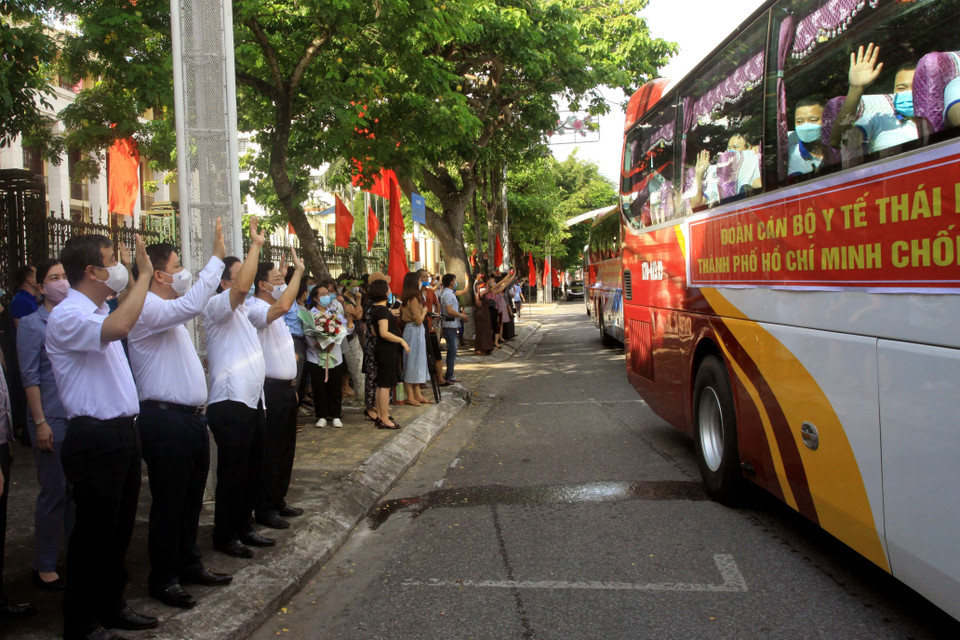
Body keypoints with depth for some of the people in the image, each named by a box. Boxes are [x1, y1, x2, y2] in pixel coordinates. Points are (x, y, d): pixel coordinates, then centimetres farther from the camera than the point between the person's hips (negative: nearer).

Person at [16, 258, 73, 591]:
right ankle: (44, 567, 12)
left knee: (78, 489, 10)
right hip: (53, 420, -5)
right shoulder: (31, 324, -4)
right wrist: (40, 423, -13)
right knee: (53, 493, -1)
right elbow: (30, 376, -8)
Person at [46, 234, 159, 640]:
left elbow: (122, 323, 38)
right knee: (93, 534, 2)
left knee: (119, 529, 18)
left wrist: (132, 278, 30)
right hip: (94, 437, -9)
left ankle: (111, 606, 33)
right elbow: (119, 327, -37)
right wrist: (143, 276, -27)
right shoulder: (66, 316, -17)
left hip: (121, 433, 9)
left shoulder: (98, 311, 13)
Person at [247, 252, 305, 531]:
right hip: (271, 390, -10)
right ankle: (265, 509, 8)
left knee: (285, 448, 16)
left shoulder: (273, 314, 17)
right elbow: (282, 306, -38)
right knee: (269, 452, -2)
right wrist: (298, 271, -29)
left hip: (285, 388, 10)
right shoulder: (256, 310, -16)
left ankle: (279, 501, 28)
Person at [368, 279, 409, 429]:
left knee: (381, 384, 15)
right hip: (387, 350, -10)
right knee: (386, 384, -6)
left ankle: (380, 416, 22)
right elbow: (384, 333, -24)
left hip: (381, 349, 10)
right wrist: (401, 340, -17)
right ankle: (385, 420, -3)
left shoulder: (375, 308, 11)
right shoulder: (382, 310, -18)